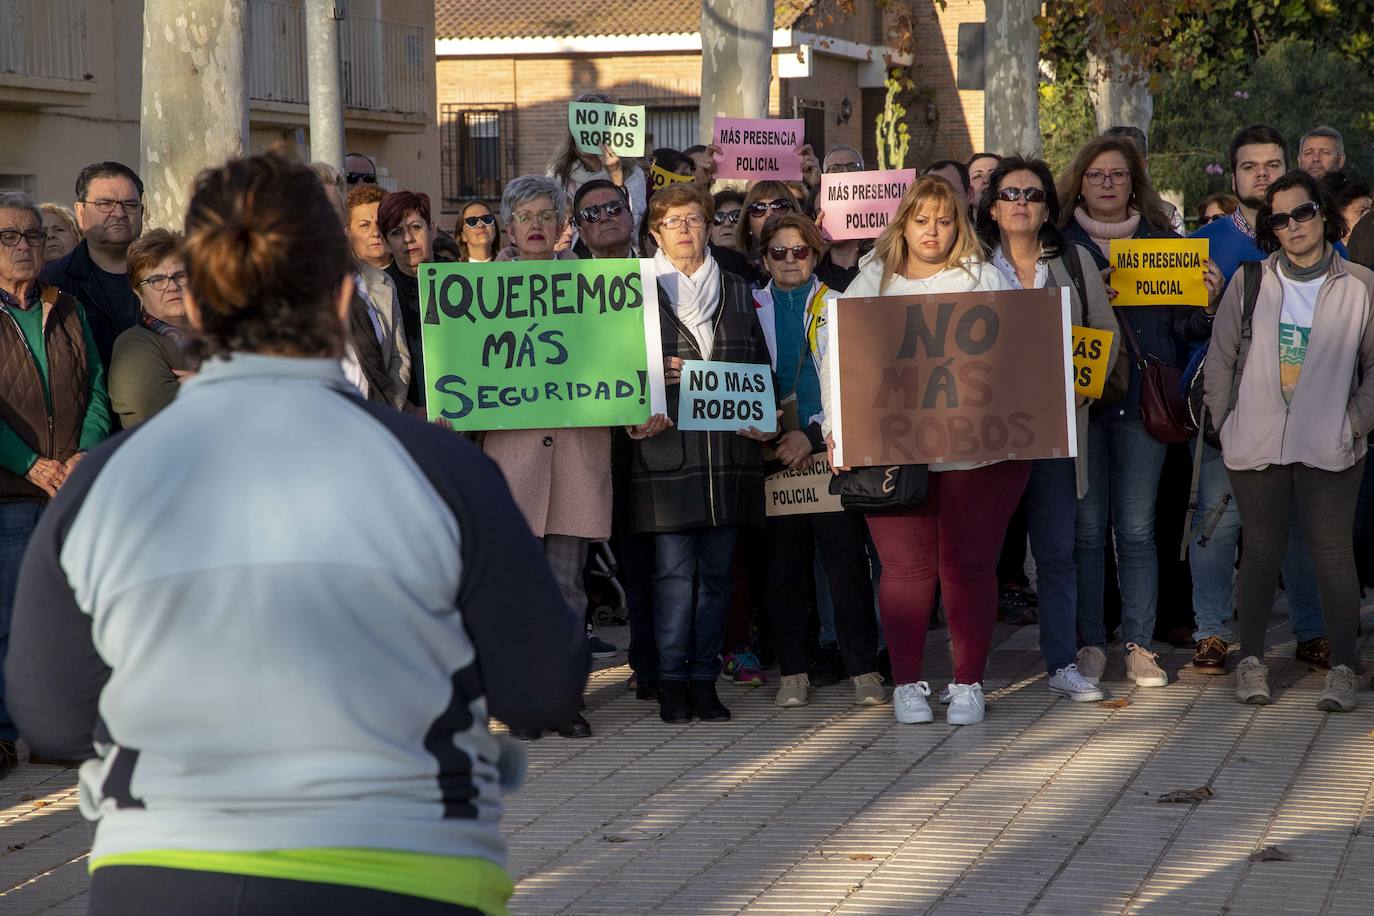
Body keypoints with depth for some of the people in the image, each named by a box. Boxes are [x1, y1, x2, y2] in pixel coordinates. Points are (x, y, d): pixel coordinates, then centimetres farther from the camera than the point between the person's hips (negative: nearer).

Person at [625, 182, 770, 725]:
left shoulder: (738, 294, 15)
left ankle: (704, 676, 10)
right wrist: (638, 416, -14)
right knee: (673, 570, -5)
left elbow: (761, 367, 18)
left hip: (729, 453, 3)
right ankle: (671, 680, 1)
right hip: (666, 452, -3)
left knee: (716, 571, 4)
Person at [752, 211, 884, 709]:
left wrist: (813, 434, -10)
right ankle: (793, 671, 7)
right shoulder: (750, 309, 12)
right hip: (773, 453, 2)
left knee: (847, 563, -6)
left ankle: (863, 669, -1)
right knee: (782, 566, 0)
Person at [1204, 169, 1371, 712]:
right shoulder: (1250, 285, 5)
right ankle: (1251, 660, 15)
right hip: (1257, 444, 1)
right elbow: (1220, 360, 10)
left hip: (1329, 448, -1)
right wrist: (1227, 422, 5)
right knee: (1261, 548, 5)